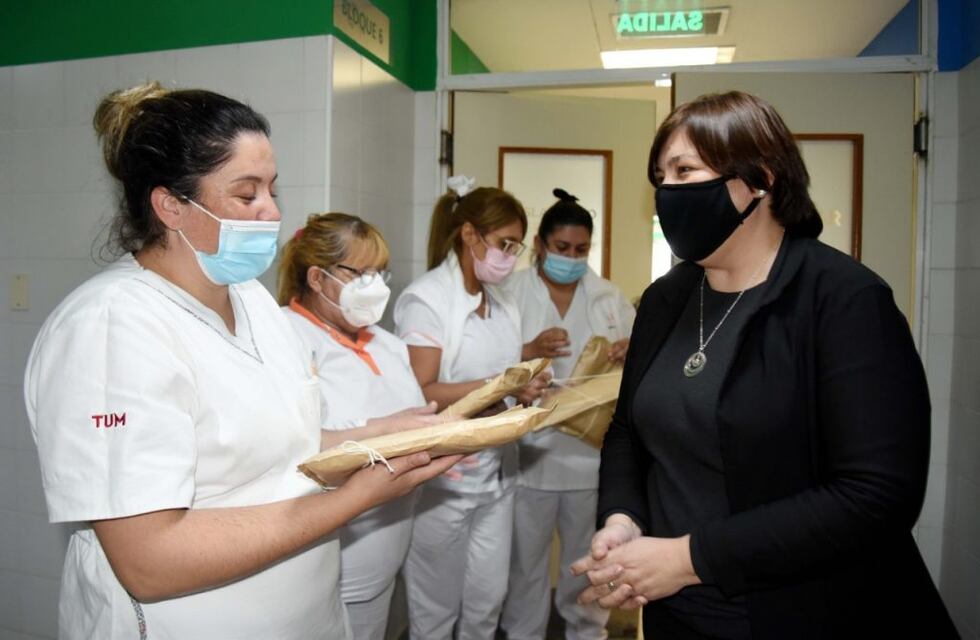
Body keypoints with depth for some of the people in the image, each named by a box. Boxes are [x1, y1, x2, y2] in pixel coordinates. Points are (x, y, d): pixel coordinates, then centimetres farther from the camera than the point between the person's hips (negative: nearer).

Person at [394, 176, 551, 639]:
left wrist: (528, 389, -3)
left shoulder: (502, 302, 10)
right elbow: (421, 394, -19)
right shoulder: (425, 298, -13)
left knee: (488, 597, 15)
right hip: (444, 475, -6)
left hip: (497, 470, 6)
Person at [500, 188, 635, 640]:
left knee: (589, 559, 20)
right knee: (526, 560, 13)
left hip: (594, 450, 3)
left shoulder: (609, 297, 3)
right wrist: (530, 351, -26)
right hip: (531, 452, -2)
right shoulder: (511, 293, -5)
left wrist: (632, 351, -17)